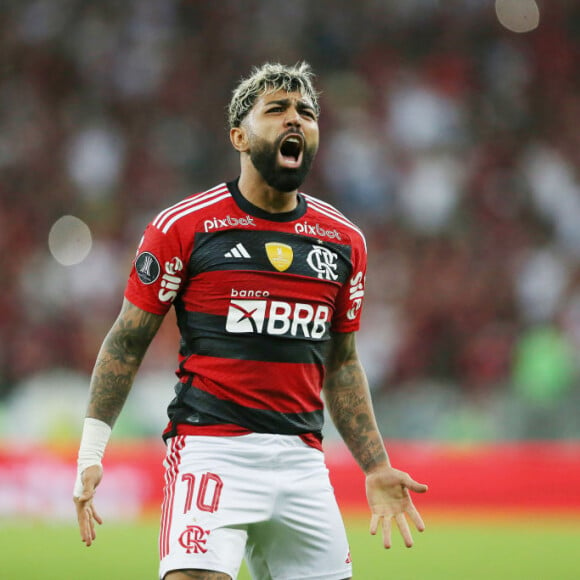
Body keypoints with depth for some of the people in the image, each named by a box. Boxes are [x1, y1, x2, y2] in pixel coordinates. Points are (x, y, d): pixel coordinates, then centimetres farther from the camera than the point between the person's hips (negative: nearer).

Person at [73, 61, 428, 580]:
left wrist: (377, 468, 18)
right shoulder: (184, 226, -1)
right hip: (211, 449, -5)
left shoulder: (344, 240, 13)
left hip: (302, 458, 5)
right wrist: (91, 454, -3)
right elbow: (127, 344, 4)